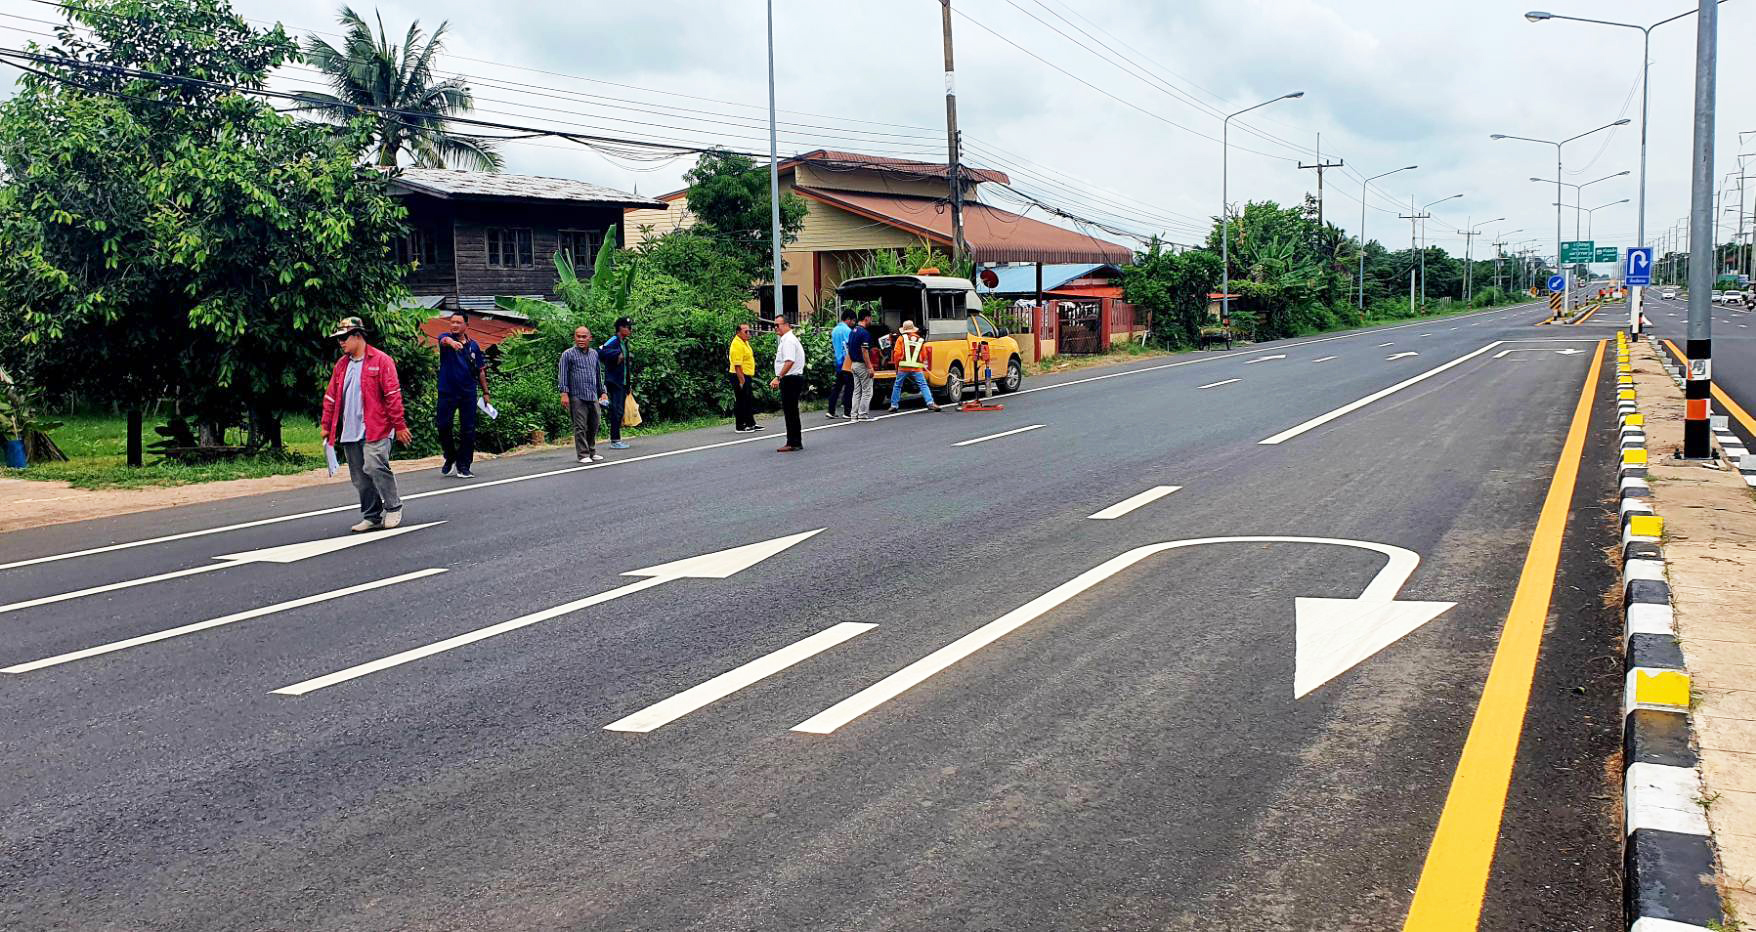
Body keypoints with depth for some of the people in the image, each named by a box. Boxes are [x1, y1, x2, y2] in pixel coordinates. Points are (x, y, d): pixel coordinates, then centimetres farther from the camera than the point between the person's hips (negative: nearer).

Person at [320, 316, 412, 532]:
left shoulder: (380, 361, -5)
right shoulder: (341, 365, 15)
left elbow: (393, 395, -8)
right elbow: (331, 397, 19)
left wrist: (399, 425, -11)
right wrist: (326, 424, 14)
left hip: (375, 429, -7)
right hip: (349, 433, 7)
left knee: (374, 466, -19)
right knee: (359, 478, 7)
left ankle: (393, 508, -2)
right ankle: (371, 516, 17)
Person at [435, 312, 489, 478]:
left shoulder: (474, 346, 9)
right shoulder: (446, 338, 0)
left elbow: (480, 371, 15)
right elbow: (444, 340, -27)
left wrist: (485, 392, 12)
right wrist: (451, 342, -50)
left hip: (468, 392, 2)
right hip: (447, 392, -2)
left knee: (468, 430, 1)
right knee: (443, 426, -1)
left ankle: (463, 465, 10)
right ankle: (450, 458, 22)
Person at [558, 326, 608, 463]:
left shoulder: (594, 354, 16)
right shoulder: (568, 354, 0)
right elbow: (562, 375, -3)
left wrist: (602, 392, 22)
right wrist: (564, 393, -11)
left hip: (593, 397, 5)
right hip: (577, 397, -5)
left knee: (593, 426, 10)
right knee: (580, 427, -7)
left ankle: (592, 452, 23)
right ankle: (583, 455, -4)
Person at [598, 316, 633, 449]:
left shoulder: (624, 342, 16)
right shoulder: (613, 341, -12)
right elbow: (601, 351, -28)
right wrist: (617, 354, -30)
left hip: (622, 383, 9)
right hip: (614, 382, -9)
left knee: (620, 411, 12)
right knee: (616, 410, -8)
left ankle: (616, 439, 18)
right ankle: (614, 441, -6)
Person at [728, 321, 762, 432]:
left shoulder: (745, 342, 13)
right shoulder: (737, 345, -19)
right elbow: (737, 365, -24)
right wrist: (741, 381, -26)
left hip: (746, 376, 10)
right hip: (740, 377, -10)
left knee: (749, 401, 16)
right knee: (741, 401, -4)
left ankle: (751, 424, 25)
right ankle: (740, 426, 2)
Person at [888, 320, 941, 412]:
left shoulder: (901, 338, 5)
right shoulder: (921, 340, 13)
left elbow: (897, 353, 0)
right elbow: (924, 356, 14)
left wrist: (896, 365, 11)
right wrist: (923, 365, 28)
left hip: (903, 367, -1)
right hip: (917, 368, 1)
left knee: (897, 386, 14)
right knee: (924, 385, -1)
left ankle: (894, 405, 18)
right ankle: (930, 403, -16)